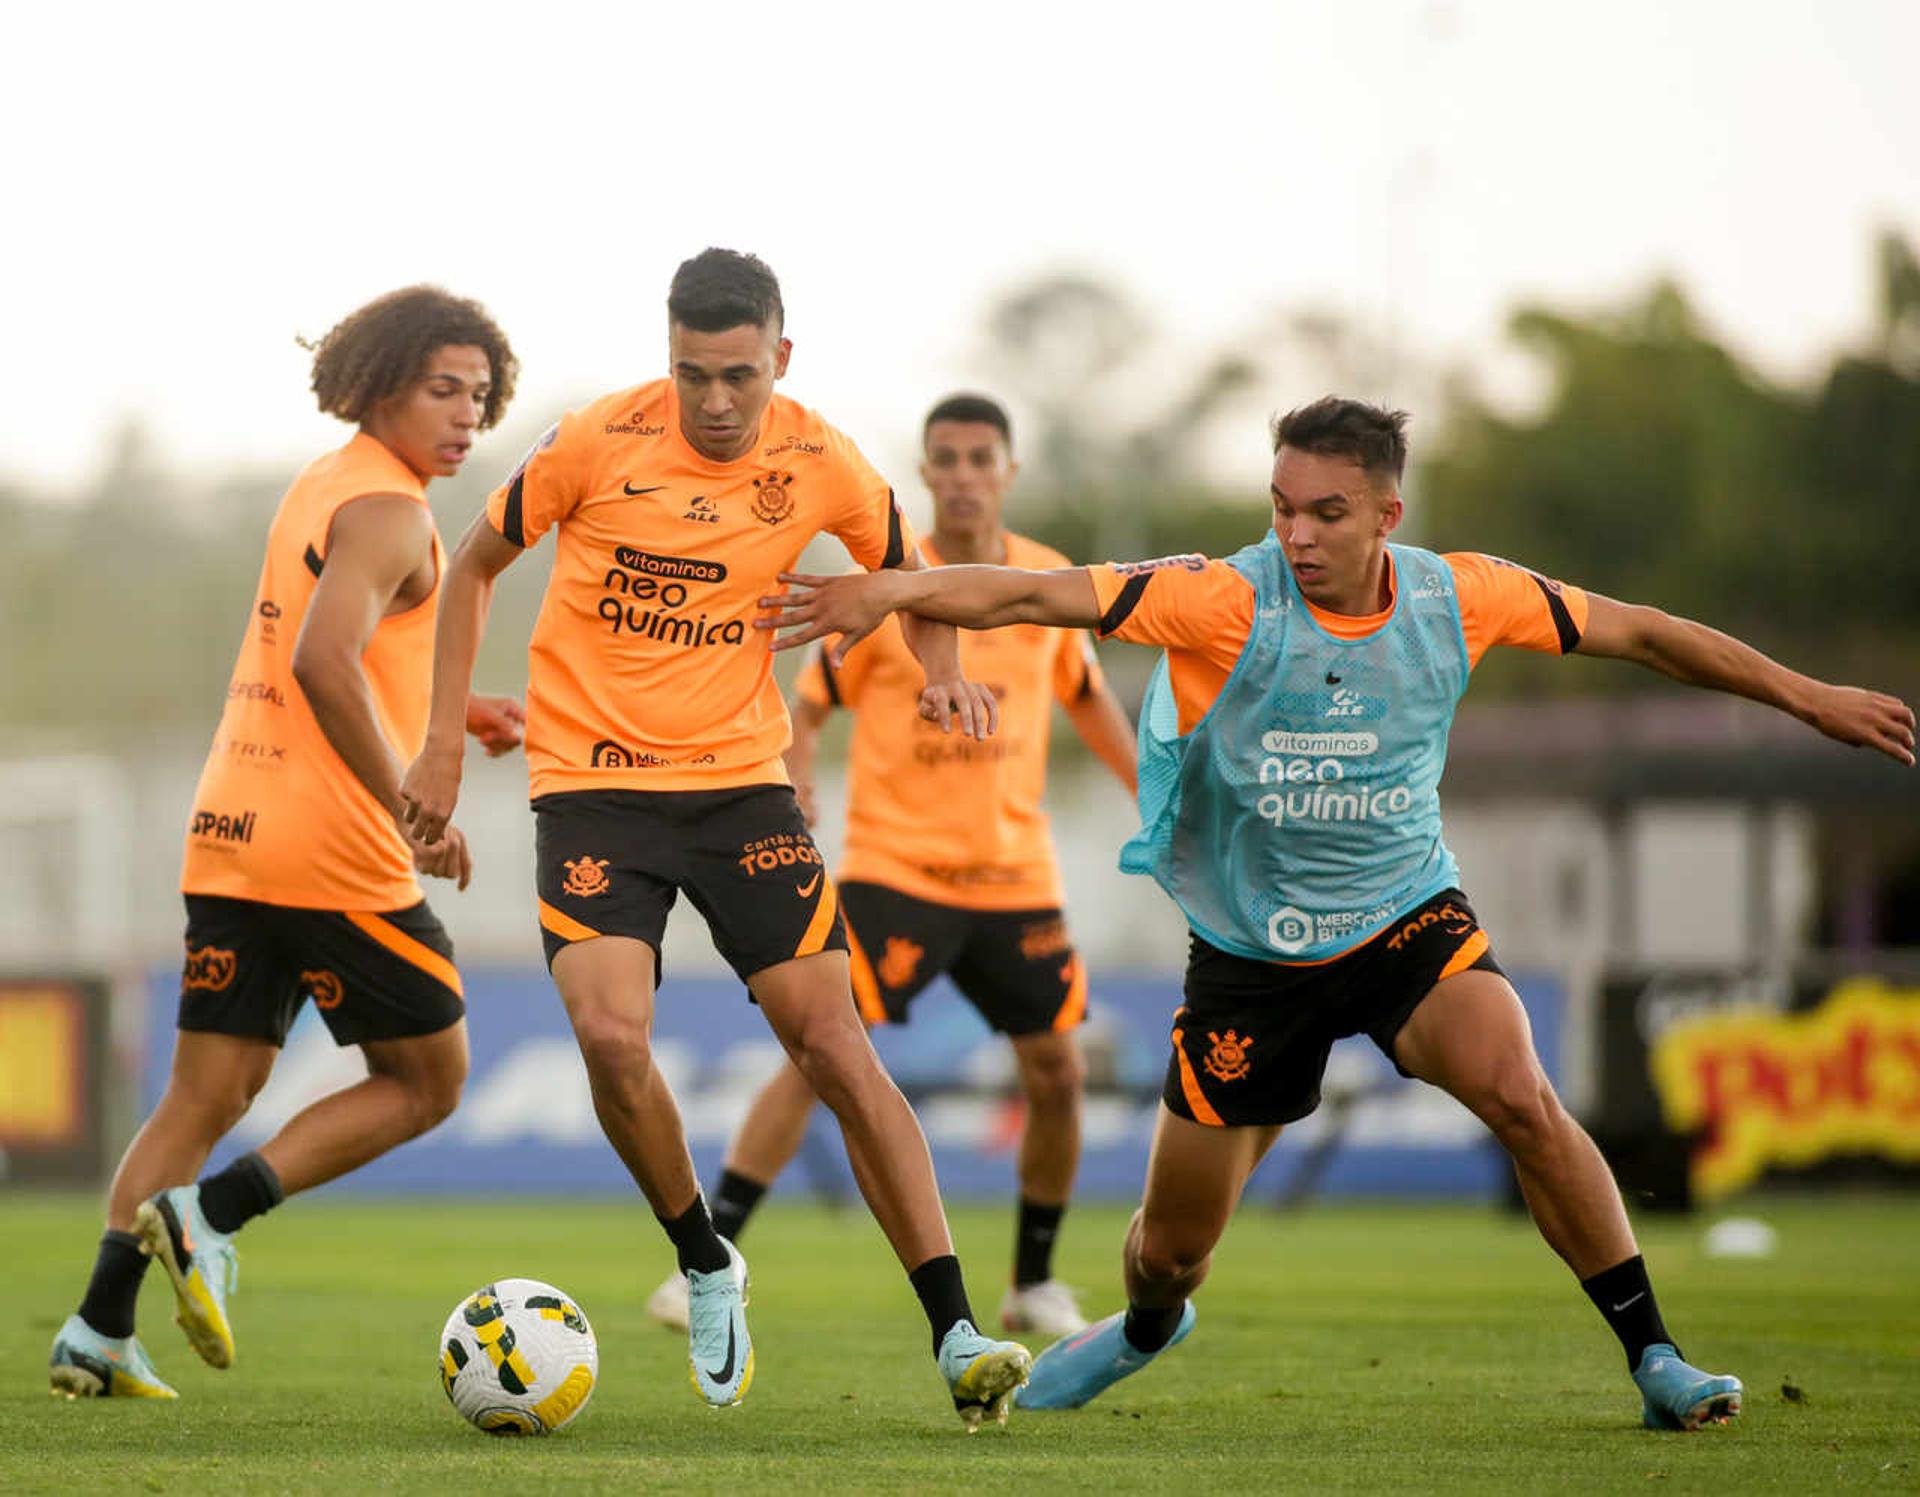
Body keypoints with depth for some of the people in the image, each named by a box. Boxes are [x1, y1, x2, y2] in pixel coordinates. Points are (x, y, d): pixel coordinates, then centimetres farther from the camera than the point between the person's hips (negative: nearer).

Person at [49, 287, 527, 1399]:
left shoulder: (318, 489, 19)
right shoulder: (387, 509, -11)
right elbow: (323, 662, -25)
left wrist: (456, 713, 24)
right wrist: (413, 810, -21)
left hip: (230, 838, 8)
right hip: (336, 852, -8)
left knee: (207, 1094, 9)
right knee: (426, 1081, 7)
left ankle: (100, 1329, -1)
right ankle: (210, 1216, -7)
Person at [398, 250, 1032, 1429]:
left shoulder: (819, 464, -4)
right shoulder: (597, 444, -9)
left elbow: (907, 573, 14)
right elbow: (475, 568, 6)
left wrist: (944, 666, -8)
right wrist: (445, 746, 1)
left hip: (740, 780, 1)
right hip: (593, 786, -1)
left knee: (837, 1048, -6)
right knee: (612, 1038, -21)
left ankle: (957, 1338, -2)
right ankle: (706, 1266, 6)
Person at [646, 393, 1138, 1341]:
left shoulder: (1051, 582, 4)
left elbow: (1086, 698, 21)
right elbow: (806, 707, -2)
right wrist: (791, 800, -19)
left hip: (1014, 873, 4)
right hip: (895, 868, -4)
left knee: (1057, 1073, 4)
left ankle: (1035, 1285, 23)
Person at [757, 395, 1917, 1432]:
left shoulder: (1461, 598, -10)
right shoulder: (1225, 603, -19)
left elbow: (1636, 632, 3)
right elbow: (1037, 597, -26)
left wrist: (1809, 696, 7)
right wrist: (891, 592, -42)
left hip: (1408, 916, 1)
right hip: (1251, 950, 0)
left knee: (1522, 1098, -29)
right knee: (1172, 1250, 7)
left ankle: (1656, 1360, -16)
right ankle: (1148, 1327, 47)